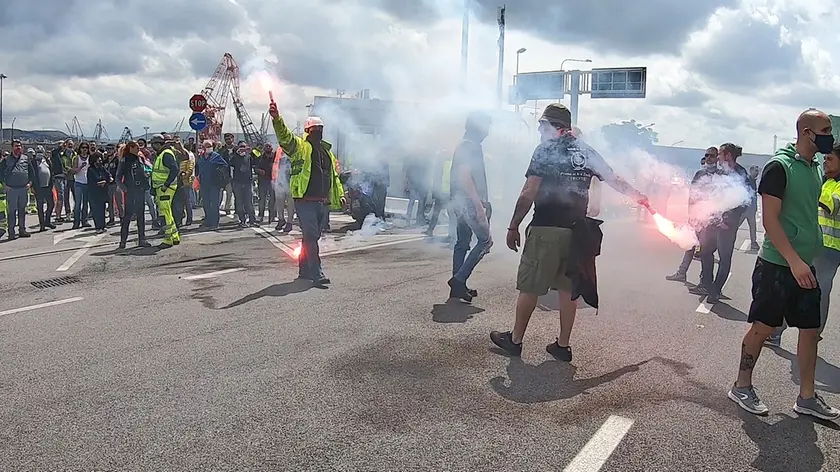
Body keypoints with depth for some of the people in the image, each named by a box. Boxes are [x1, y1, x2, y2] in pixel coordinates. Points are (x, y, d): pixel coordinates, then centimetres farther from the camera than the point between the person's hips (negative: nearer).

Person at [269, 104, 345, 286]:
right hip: (305, 200, -7)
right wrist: (276, 119, -38)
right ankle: (317, 274, -12)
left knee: (312, 236, 15)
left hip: (322, 201, 7)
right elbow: (285, 136, -20)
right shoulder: (299, 146, -1)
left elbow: (334, 175, 24)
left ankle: (304, 270, 26)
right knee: (311, 236, -11)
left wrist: (340, 195, 15)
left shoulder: (326, 150, 20)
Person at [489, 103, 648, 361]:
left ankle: (515, 340, 14)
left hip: (546, 228, -6)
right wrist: (641, 197, 32)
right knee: (568, 288, 12)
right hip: (576, 230, 6)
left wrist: (513, 226, -7)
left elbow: (528, 194, -12)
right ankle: (563, 345, 18)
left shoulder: (546, 150, -6)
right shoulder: (587, 152, 10)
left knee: (529, 286, 4)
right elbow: (615, 180, 17)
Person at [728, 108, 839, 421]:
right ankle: (742, 387, 17)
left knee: (811, 330, 10)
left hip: (805, 266, 8)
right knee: (762, 327, 2)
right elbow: (769, 219, -18)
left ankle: (806, 397, 21)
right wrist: (794, 261, -23)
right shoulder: (780, 166, -12)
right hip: (777, 265, -8)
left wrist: (808, 259, 16)